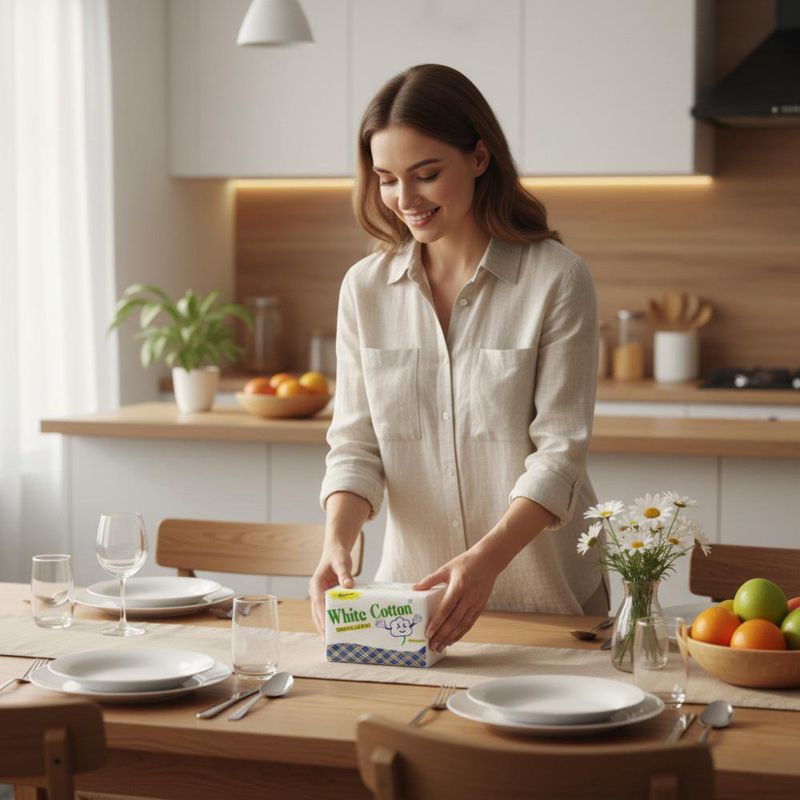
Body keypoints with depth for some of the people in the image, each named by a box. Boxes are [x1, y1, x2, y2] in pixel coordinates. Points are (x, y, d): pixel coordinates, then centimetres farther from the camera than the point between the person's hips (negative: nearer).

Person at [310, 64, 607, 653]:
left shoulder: (557, 279, -6)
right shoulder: (366, 288, 5)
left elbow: (559, 452, -10)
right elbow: (356, 444, 5)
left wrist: (486, 559, -24)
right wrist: (338, 541, -15)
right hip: (415, 590, 3)